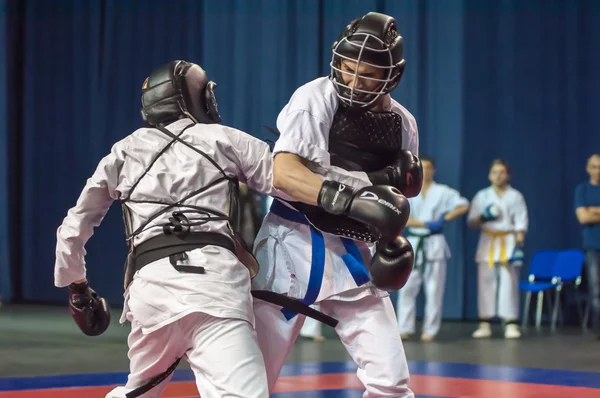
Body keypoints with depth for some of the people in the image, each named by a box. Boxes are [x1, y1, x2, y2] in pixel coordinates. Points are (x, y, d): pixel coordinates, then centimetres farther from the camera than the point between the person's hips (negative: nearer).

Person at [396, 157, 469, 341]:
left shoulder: (443, 192, 2)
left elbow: (463, 206, -3)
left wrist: (444, 219, -15)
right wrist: (425, 224, -19)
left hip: (434, 244, -1)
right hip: (413, 243, 1)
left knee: (434, 289, 1)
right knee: (407, 288, -3)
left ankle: (430, 330, 6)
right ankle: (405, 329, 2)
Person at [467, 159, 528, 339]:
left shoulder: (515, 196, 3)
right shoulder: (482, 196, 8)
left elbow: (521, 223, 0)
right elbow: (471, 222, 9)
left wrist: (519, 246, -9)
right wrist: (482, 218, -13)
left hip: (508, 243, -2)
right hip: (488, 243, 2)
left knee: (509, 283, -6)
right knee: (486, 282, 0)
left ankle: (511, 324, -1)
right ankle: (484, 324, 5)